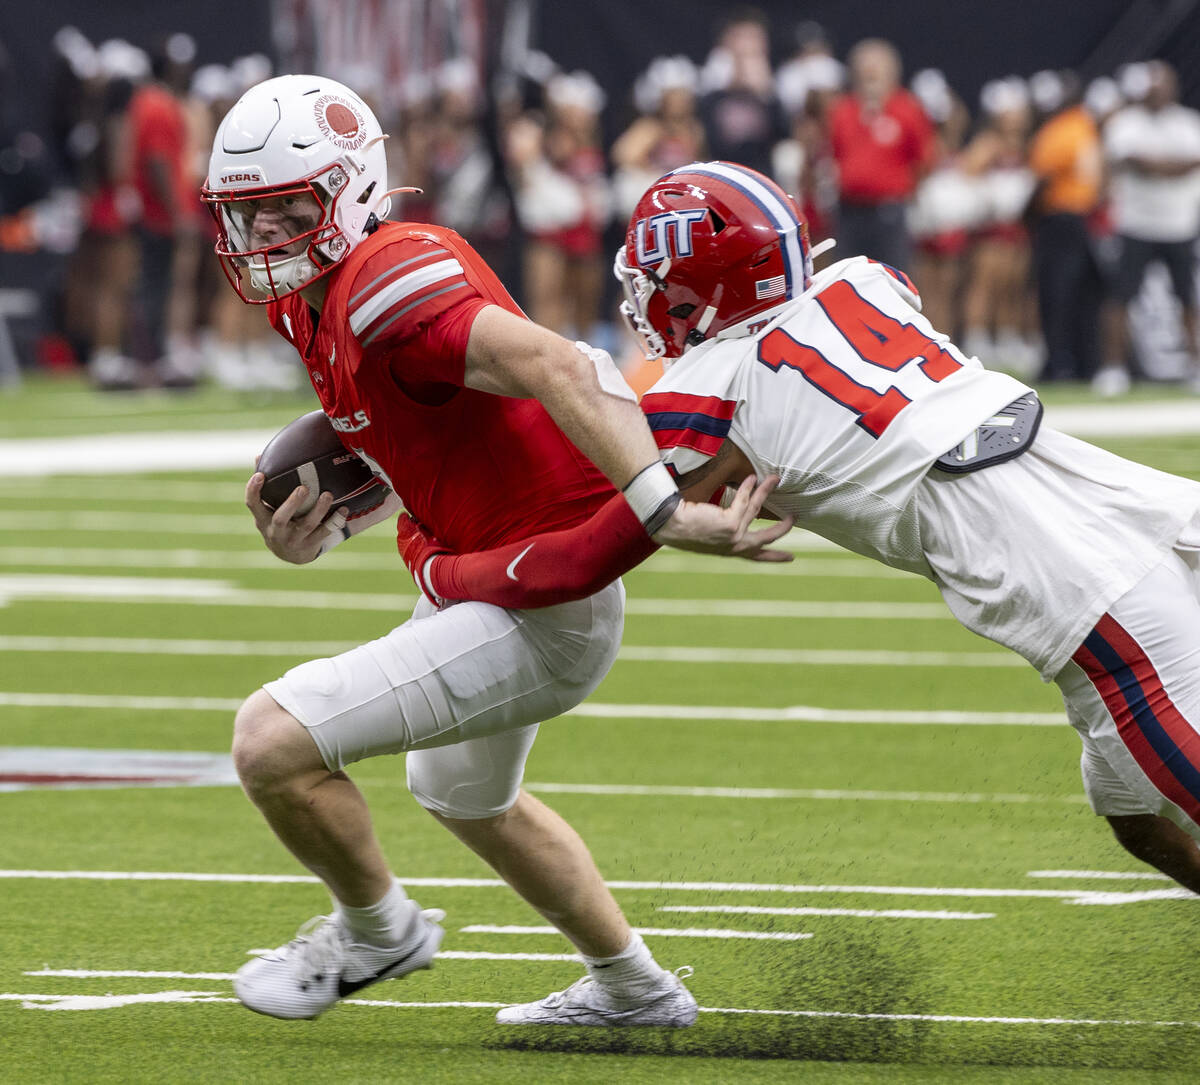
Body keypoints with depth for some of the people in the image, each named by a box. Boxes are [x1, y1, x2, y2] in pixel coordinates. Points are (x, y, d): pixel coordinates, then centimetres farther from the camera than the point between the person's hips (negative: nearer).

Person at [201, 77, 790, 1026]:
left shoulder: (383, 283, -25)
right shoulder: (310, 299, 5)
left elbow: (560, 369, -37)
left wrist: (664, 513, -44)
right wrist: (320, 528, -1)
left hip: (540, 619, -11)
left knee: (274, 740, -17)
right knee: (467, 801, 36)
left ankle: (375, 929, 12)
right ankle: (633, 988, 54)